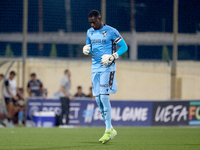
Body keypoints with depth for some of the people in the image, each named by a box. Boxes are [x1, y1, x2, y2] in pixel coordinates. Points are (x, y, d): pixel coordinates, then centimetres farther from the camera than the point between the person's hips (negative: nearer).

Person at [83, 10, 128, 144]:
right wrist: (86, 49, -1)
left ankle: (108, 131, -8)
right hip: (95, 68, 7)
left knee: (104, 97, -14)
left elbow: (124, 47, -4)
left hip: (107, 68, -7)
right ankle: (111, 130, 14)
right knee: (98, 99, 3)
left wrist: (112, 57, -16)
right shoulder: (90, 32, 12)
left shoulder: (111, 32, -7)